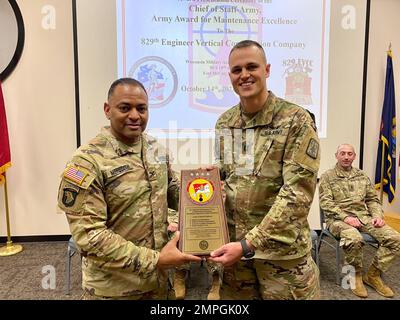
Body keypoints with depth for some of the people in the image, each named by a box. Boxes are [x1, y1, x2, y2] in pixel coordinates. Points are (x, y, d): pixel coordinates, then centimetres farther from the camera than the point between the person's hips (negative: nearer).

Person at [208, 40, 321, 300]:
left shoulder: (296, 120, -12)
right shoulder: (224, 123, 4)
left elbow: (297, 194, -19)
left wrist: (249, 243, -23)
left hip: (282, 249, -4)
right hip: (234, 245, 5)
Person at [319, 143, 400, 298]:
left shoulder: (362, 175, 17)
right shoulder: (327, 176, 1)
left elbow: (373, 199, 18)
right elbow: (325, 202, -8)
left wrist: (378, 215, -2)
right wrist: (345, 217, -19)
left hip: (364, 216, 5)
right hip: (339, 218, -5)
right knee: (354, 239, -37)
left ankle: (373, 275, 3)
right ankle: (356, 275, -6)